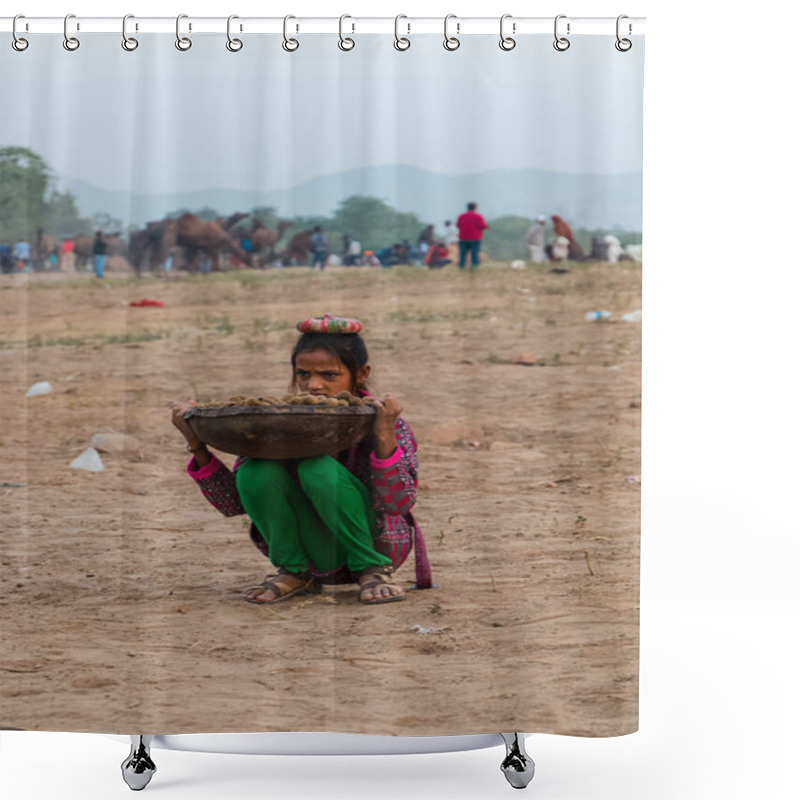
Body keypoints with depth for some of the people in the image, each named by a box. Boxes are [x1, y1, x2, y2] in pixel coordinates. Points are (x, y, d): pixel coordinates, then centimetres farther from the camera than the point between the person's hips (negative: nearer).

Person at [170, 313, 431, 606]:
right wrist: (198, 448, -17)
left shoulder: (381, 423, -12)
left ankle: (372, 570, -9)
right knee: (255, 472, -21)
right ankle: (295, 573, 0)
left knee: (319, 470, -29)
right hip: (319, 557, 3)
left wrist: (384, 439, -36)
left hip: (376, 545, -3)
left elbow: (398, 504, -23)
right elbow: (233, 504, -3)